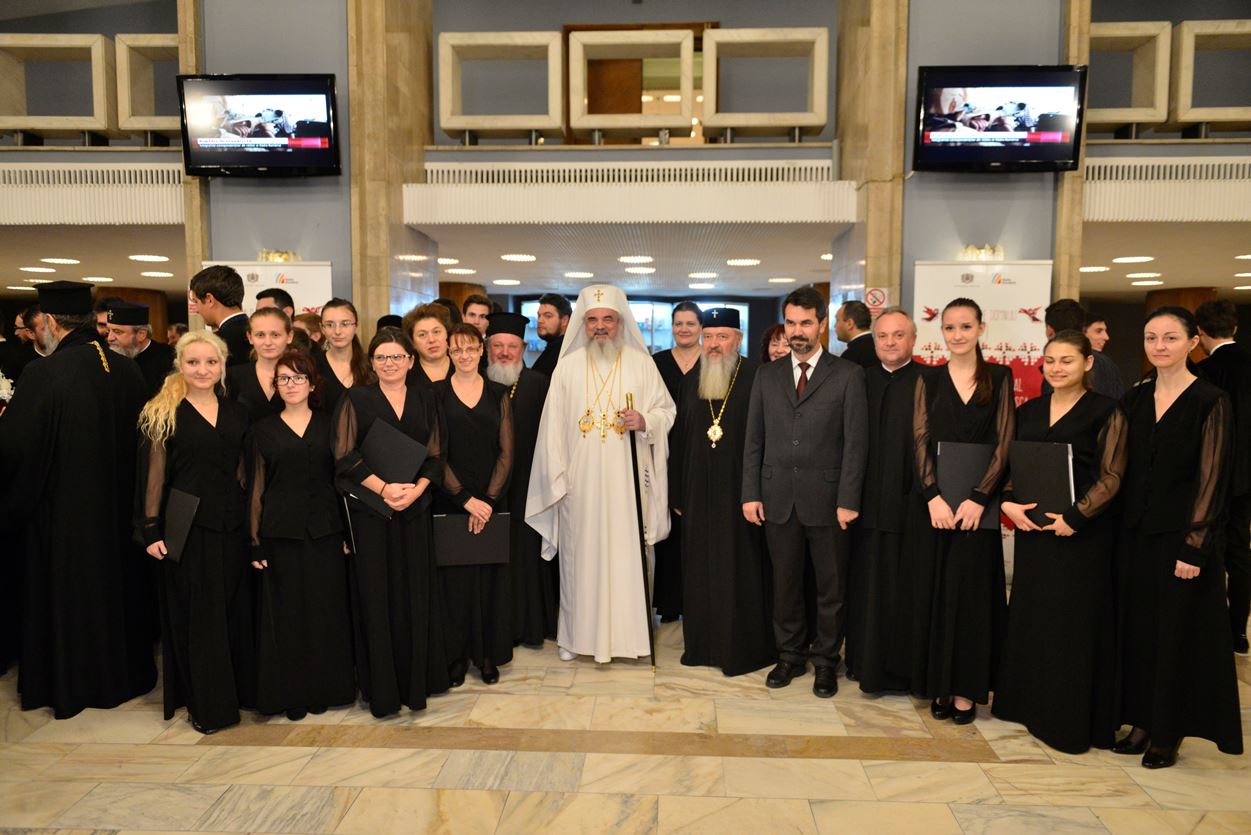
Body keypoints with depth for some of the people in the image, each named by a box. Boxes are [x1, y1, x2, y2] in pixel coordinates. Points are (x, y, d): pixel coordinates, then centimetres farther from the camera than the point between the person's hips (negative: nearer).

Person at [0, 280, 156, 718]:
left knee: (64, 592, 11)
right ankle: (123, 671, 33)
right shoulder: (127, 370, -5)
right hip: (117, 502, 5)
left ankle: (70, 684, 26)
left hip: (61, 506, -5)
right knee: (115, 583, 19)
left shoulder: (43, 374, -20)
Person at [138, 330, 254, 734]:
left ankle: (238, 689, 25)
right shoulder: (163, 413, -2)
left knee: (235, 608, 10)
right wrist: (151, 530, -7)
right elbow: (153, 476, -4)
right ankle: (205, 703, 18)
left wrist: (251, 521, 6)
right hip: (187, 523, -3)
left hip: (232, 522, 4)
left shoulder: (237, 412, 8)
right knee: (195, 613, 6)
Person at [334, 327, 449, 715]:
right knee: (376, 595, 2)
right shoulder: (356, 399, 3)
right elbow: (345, 456, -5)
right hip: (368, 509, -2)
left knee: (415, 593, 6)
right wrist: (384, 488, -16)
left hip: (415, 508, 2)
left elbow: (435, 455, 7)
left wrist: (415, 490, -11)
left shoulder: (425, 398, 10)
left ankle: (417, 679, 20)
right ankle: (381, 687, 14)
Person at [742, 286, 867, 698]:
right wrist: (750, 494, 1)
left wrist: (848, 500, -10)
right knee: (785, 583, 12)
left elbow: (855, 442, -5)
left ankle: (826, 661, 25)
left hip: (826, 498, -2)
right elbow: (754, 440, 8)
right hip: (778, 498, 3)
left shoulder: (848, 375, -1)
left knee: (831, 586, 8)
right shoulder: (767, 375, 9)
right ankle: (790, 656, 27)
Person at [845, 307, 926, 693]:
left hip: (910, 502, -4)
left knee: (905, 587, 5)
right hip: (869, 501, 4)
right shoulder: (863, 380, 9)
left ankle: (903, 667, 20)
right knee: (867, 586, 12)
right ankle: (868, 663, 26)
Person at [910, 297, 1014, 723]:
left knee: (970, 591, 3)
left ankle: (966, 688, 15)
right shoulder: (929, 380, 6)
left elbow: (1004, 443, -2)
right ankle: (939, 685, 17)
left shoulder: (999, 377, 3)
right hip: (933, 500, 1)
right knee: (933, 590, 5)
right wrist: (933, 495, -12)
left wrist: (979, 498, -13)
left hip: (977, 501, -1)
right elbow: (921, 441, 1)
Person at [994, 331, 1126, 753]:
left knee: (1075, 622, 3)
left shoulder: (1106, 412, -4)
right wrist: (1008, 503, -6)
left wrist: (1075, 517, -18)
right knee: (1030, 617, 11)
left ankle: (1071, 718, 17)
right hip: (1031, 528, 5)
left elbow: (1111, 478, -9)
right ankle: (1031, 705, 27)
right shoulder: (1027, 412, 10)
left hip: (1082, 532, -5)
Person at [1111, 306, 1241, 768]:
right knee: (1138, 628, 11)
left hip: (1179, 534, -5)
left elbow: (1211, 479, -11)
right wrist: (1119, 529, 5)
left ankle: (1169, 733, 19)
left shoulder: (1209, 401, -8)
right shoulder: (1135, 398, 7)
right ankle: (1142, 722, 24)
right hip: (1136, 533, 5)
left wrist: (1194, 547, -15)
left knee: (1178, 632, 5)